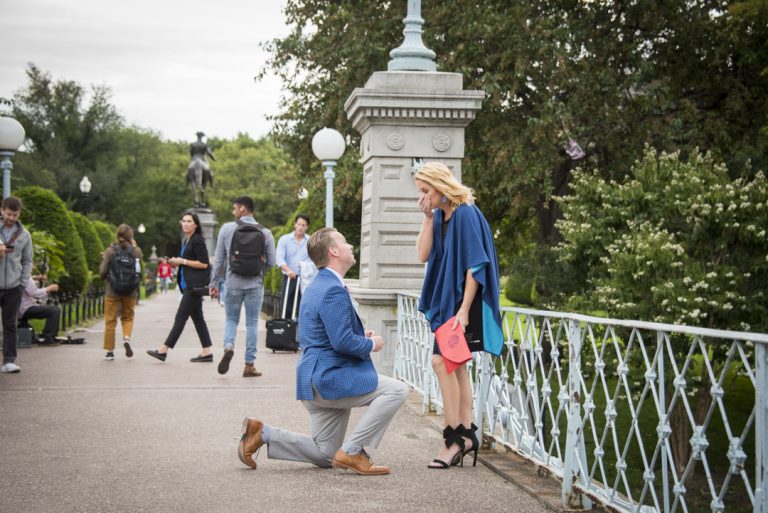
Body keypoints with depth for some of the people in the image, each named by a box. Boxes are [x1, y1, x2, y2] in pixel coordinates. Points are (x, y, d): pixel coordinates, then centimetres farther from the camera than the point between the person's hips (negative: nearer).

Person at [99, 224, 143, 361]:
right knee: (128, 317, 18)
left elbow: (102, 273, -8)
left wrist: (103, 260, 13)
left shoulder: (110, 251, -8)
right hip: (131, 291, 1)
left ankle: (109, 351, 11)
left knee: (110, 321, 8)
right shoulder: (136, 251, -6)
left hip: (112, 291, -1)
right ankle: (127, 338, -9)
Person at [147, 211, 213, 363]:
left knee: (181, 317, -8)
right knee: (197, 318, 8)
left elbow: (204, 264, -17)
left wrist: (183, 261, -14)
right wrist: (176, 262, 8)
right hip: (190, 286, 10)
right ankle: (207, 352, 10)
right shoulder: (186, 241, 18)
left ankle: (163, 350, -8)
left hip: (195, 286, -10)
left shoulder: (197, 240, -11)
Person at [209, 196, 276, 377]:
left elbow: (218, 259, 1)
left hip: (232, 283, 0)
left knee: (231, 319, 17)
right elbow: (271, 262, 0)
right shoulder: (265, 232, -2)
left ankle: (228, 346, -11)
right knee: (252, 323, 9)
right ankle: (249, 365, 9)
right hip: (255, 284, 0)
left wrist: (214, 283, 9)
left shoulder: (227, 229, -2)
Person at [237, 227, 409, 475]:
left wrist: (360, 336, 12)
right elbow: (342, 341, -25)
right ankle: (352, 452, -13)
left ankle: (262, 433, 10)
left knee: (325, 455, 16)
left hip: (316, 382, 10)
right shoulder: (334, 291, -18)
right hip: (331, 379, -10)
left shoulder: (318, 285, 16)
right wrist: (371, 344, -8)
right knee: (396, 390, -17)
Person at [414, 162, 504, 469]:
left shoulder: (466, 214, -16)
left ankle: (454, 437, -9)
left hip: (463, 301, -9)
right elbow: (423, 255, 5)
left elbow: (475, 265, -19)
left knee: (442, 361, -14)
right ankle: (466, 434, 15)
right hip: (447, 299, 9)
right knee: (455, 365, 10)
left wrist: (463, 310, -22)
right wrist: (428, 219, -4)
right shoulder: (440, 216, 9)